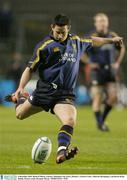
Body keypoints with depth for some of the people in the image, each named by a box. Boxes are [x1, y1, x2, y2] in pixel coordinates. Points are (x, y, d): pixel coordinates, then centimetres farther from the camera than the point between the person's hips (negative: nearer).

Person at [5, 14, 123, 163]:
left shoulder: (76, 42, 7)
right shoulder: (44, 46, -9)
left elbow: (92, 41, 30)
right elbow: (30, 69, -9)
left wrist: (111, 40, 39)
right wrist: (20, 88, -21)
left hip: (65, 95, 2)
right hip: (44, 92, -2)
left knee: (70, 121, -27)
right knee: (20, 115, 16)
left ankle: (61, 153, -35)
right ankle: (20, 98, 51)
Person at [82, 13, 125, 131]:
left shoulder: (112, 36, 5)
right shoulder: (92, 37, -10)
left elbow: (122, 48, 22)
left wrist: (117, 63, 10)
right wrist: (89, 63, -14)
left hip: (110, 71, 4)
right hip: (97, 71, -4)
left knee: (113, 97, -4)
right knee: (97, 98, -5)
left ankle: (103, 117, 18)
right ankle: (100, 123, 9)